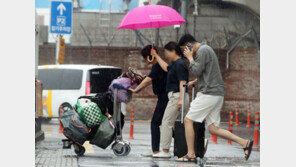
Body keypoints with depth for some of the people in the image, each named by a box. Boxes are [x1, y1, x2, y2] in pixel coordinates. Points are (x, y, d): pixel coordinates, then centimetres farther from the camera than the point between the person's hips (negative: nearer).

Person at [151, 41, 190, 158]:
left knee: (167, 122, -8)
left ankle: (165, 151, -8)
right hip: (174, 97, 10)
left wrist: (180, 99, -24)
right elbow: (166, 68, 38)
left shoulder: (180, 64, -12)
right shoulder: (175, 64, 18)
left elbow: (182, 82, -19)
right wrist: (156, 56, 42)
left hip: (177, 96, -10)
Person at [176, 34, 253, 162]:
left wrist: (190, 58, -2)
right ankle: (244, 143, -2)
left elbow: (196, 71, -14)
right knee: (213, 129, 5)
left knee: (188, 120, -3)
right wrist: (194, 82, 27)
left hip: (209, 93, -10)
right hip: (217, 94, 10)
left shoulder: (203, 50, -9)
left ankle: (190, 154, -3)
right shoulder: (206, 49, 22)